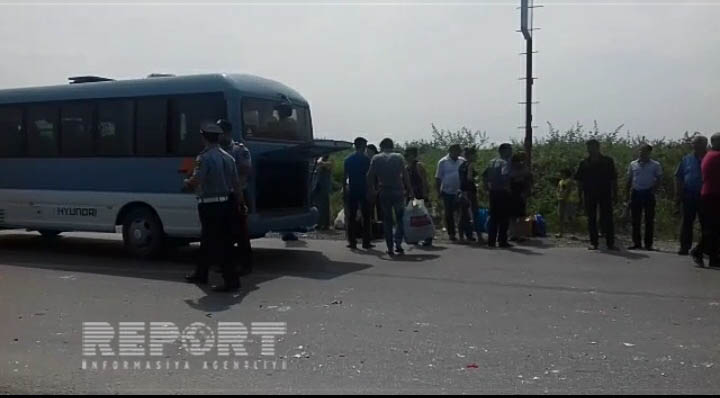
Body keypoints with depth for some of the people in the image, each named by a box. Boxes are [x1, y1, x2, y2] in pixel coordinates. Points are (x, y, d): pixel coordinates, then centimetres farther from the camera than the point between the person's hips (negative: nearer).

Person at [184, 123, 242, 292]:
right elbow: (236, 184, 9)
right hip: (225, 203, 8)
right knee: (207, 240, 21)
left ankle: (231, 280, -6)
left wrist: (187, 183, -3)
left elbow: (196, 181, -23)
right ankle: (201, 273, 35)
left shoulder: (204, 158, -15)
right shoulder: (228, 157, 8)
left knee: (217, 243, -4)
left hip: (209, 206, -8)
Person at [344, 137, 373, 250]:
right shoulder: (367, 159, -4)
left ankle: (352, 241, 4)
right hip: (364, 191, -2)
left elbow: (345, 177, 3)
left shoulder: (348, 160, 5)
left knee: (352, 217, 6)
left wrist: (344, 190, 7)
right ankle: (366, 242, 4)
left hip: (352, 191, 2)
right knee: (366, 217, 5)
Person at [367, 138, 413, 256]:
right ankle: (398, 243, -6)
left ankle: (390, 248, 8)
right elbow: (405, 175, -4)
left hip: (384, 193, 1)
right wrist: (409, 190, 1)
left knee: (387, 220, 9)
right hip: (398, 191, -1)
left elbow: (370, 175, -3)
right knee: (401, 218, 10)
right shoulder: (399, 157, 1)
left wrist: (370, 189, 5)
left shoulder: (376, 158, 3)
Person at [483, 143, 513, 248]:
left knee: (493, 217, 12)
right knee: (504, 218, 0)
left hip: (493, 192, 7)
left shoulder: (493, 162, 13)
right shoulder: (506, 162, -11)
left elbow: (484, 175, 13)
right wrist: (507, 187, -17)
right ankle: (502, 241, 2)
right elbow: (505, 175, -28)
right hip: (503, 192, -7)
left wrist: (487, 188, 15)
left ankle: (491, 241, 13)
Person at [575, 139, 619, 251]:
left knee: (607, 218, -1)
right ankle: (593, 242, 11)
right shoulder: (584, 163, 6)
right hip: (589, 195, 2)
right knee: (591, 219, 5)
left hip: (605, 194, -2)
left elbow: (613, 179, 4)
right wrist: (580, 196, 4)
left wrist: (615, 194, 0)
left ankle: (610, 243, 3)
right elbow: (580, 181, 9)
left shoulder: (608, 161, 3)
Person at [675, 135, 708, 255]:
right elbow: (678, 178, 8)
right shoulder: (686, 160, 8)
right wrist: (678, 196, 2)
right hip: (689, 196, 1)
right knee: (687, 223, 5)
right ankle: (684, 247, 11)